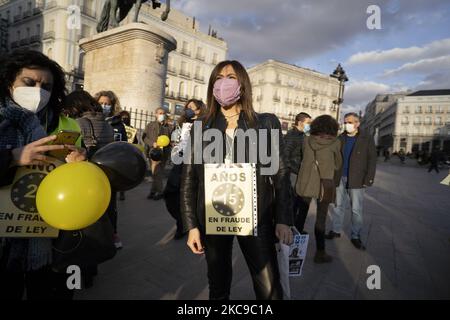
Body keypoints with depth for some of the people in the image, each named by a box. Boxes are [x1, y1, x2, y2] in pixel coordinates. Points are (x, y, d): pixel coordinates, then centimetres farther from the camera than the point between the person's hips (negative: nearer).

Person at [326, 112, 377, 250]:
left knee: (356, 210, 4)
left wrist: (369, 180, -11)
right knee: (338, 206, 12)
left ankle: (356, 236, 16)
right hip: (340, 178, 3)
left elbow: (372, 159, -5)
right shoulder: (340, 138, 6)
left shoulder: (367, 138, -3)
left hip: (357, 180, -3)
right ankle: (336, 230, 24)